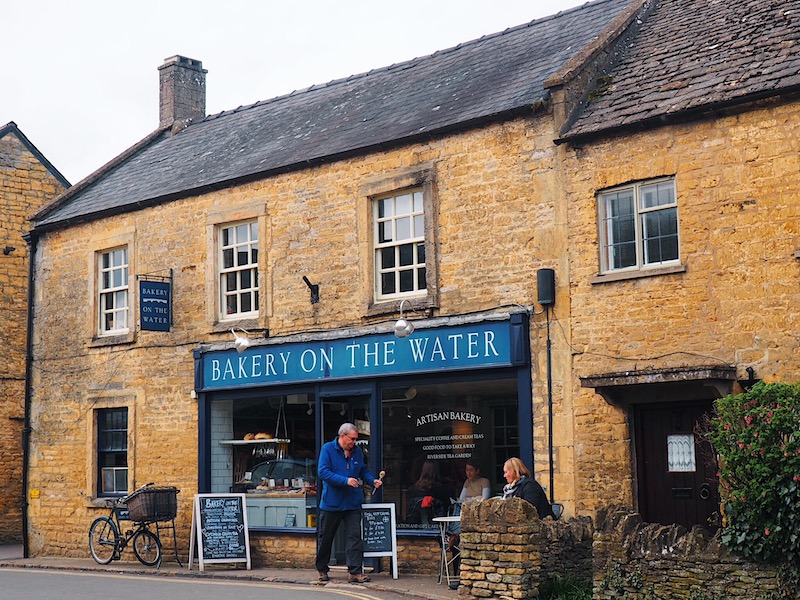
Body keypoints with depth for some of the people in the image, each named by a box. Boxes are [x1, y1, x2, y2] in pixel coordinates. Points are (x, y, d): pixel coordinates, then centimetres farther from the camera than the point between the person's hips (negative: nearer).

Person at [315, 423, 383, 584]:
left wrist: (373, 480, -4)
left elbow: (364, 470, 17)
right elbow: (323, 472, -18)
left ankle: (355, 571, -5)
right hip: (331, 503, -3)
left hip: (353, 504, 3)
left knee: (354, 536, -5)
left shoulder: (357, 451, 7)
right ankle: (322, 570, 25)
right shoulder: (328, 449, -9)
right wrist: (346, 480, -24)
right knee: (325, 537, 9)